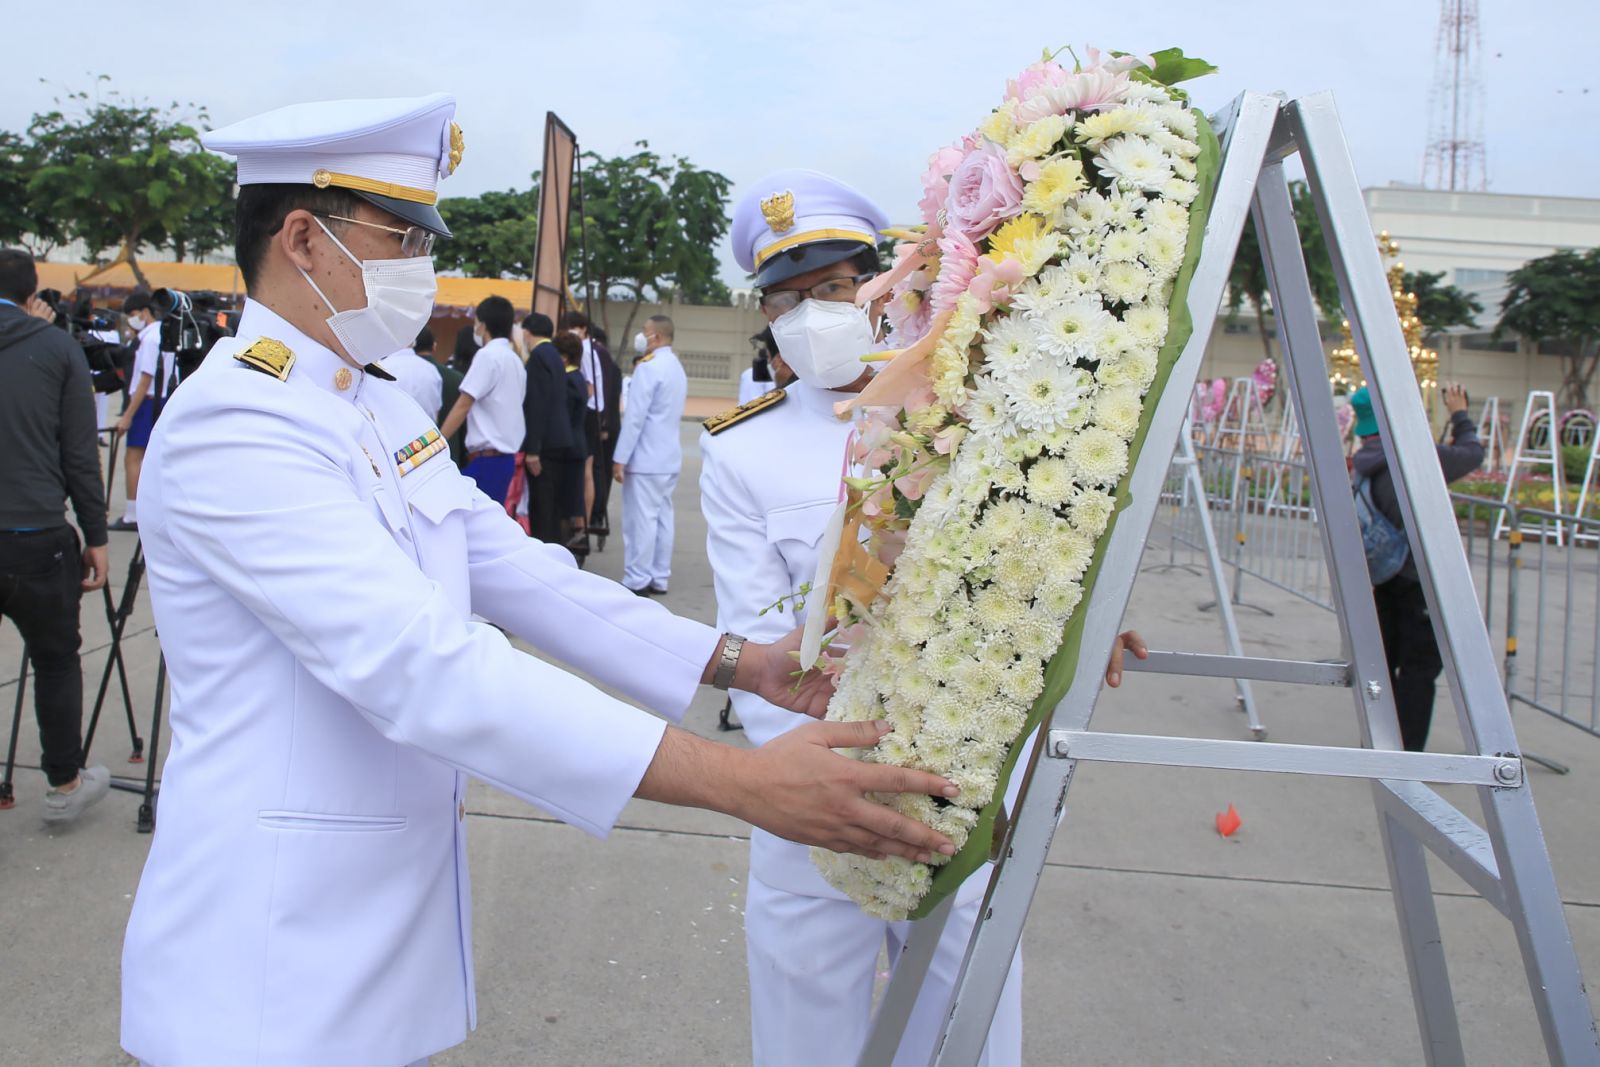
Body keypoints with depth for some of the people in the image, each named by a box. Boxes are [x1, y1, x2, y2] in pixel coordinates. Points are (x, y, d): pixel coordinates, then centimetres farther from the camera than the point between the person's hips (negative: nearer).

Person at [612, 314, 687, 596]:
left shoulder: (649, 367, -15)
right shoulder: (678, 368, 14)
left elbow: (634, 416, -17)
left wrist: (620, 458, -15)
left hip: (645, 458, -9)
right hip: (669, 456, 9)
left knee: (641, 519, -5)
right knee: (662, 517, 10)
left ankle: (637, 581, -1)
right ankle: (659, 578, 14)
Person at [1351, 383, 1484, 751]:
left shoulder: (1364, 467, 2)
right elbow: (1472, 454, -4)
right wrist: (1460, 416, 12)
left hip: (1386, 579, 7)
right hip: (1422, 580, -7)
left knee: (1384, 661, 16)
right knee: (1419, 667, 0)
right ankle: (1407, 753, 3)